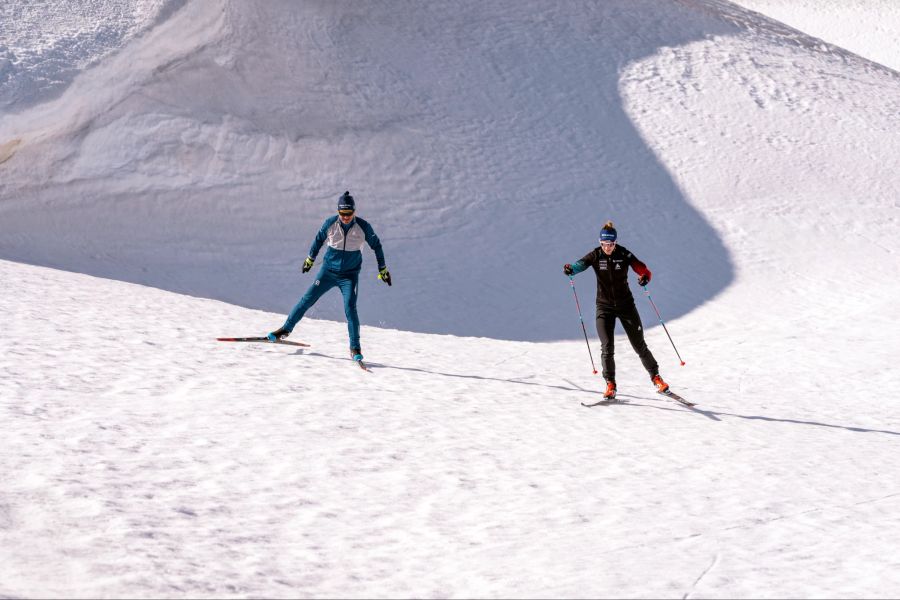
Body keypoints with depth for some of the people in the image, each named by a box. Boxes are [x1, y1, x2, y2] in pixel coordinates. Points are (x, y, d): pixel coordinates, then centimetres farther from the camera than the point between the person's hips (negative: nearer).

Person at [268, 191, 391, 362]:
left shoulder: (363, 227, -14)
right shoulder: (330, 224, -10)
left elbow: (376, 246, 2)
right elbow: (319, 239, 9)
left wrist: (383, 270, 6)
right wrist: (310, 259, 20)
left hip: (349, 275, -2)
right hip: (328, 271, 2)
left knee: (350, 308, -17)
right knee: (307, 299, 1)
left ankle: (355, 348, -11)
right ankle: (286, 329, 17)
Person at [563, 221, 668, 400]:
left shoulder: (624, 254, -9)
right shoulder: (596, 255, -7)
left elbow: (644, 270, -13)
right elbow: (583, 263, -25)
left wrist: (644, 278, -37)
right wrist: (571, 269, -47)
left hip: (626, 304, 0)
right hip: (604, 306, 0)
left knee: (639, 345, 4)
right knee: (607, 347, -8)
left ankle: (655, 377, 20)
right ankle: (610, 384, 3)